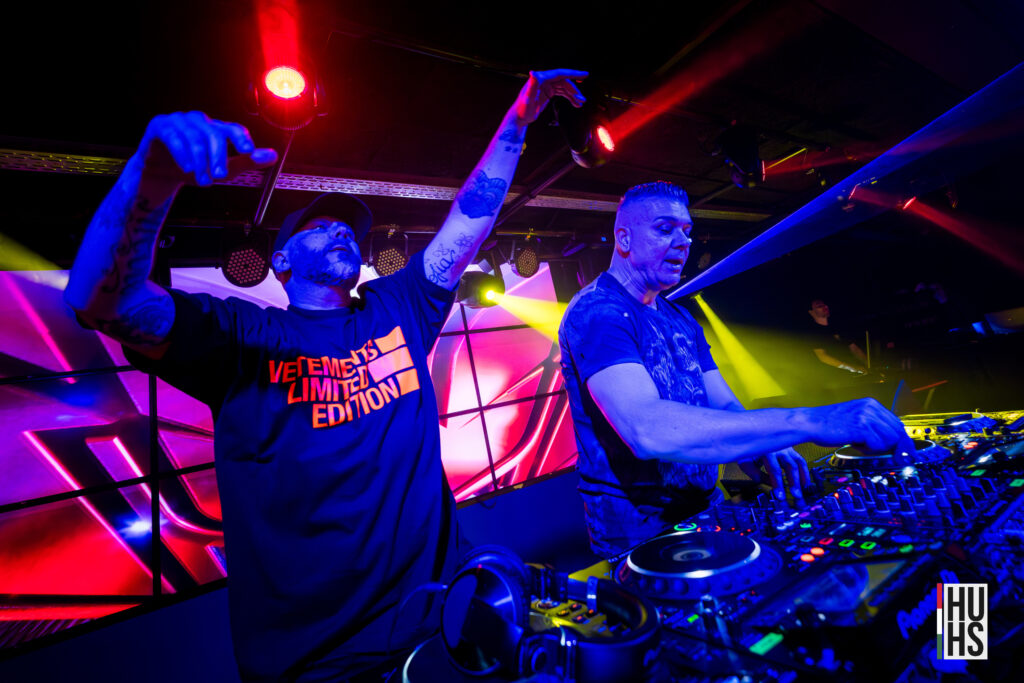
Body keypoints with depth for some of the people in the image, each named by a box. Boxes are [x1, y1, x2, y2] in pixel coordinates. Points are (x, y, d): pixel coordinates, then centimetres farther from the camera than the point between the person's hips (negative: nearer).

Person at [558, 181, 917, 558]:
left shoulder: (680, 318, 14)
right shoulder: (596, 313, -17)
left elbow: (724, 405, 10)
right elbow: (647, 429, -33)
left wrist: (757, 447, -14)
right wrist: (807, 422, -36)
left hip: (703, 510, 8)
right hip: (638, 533, -8)